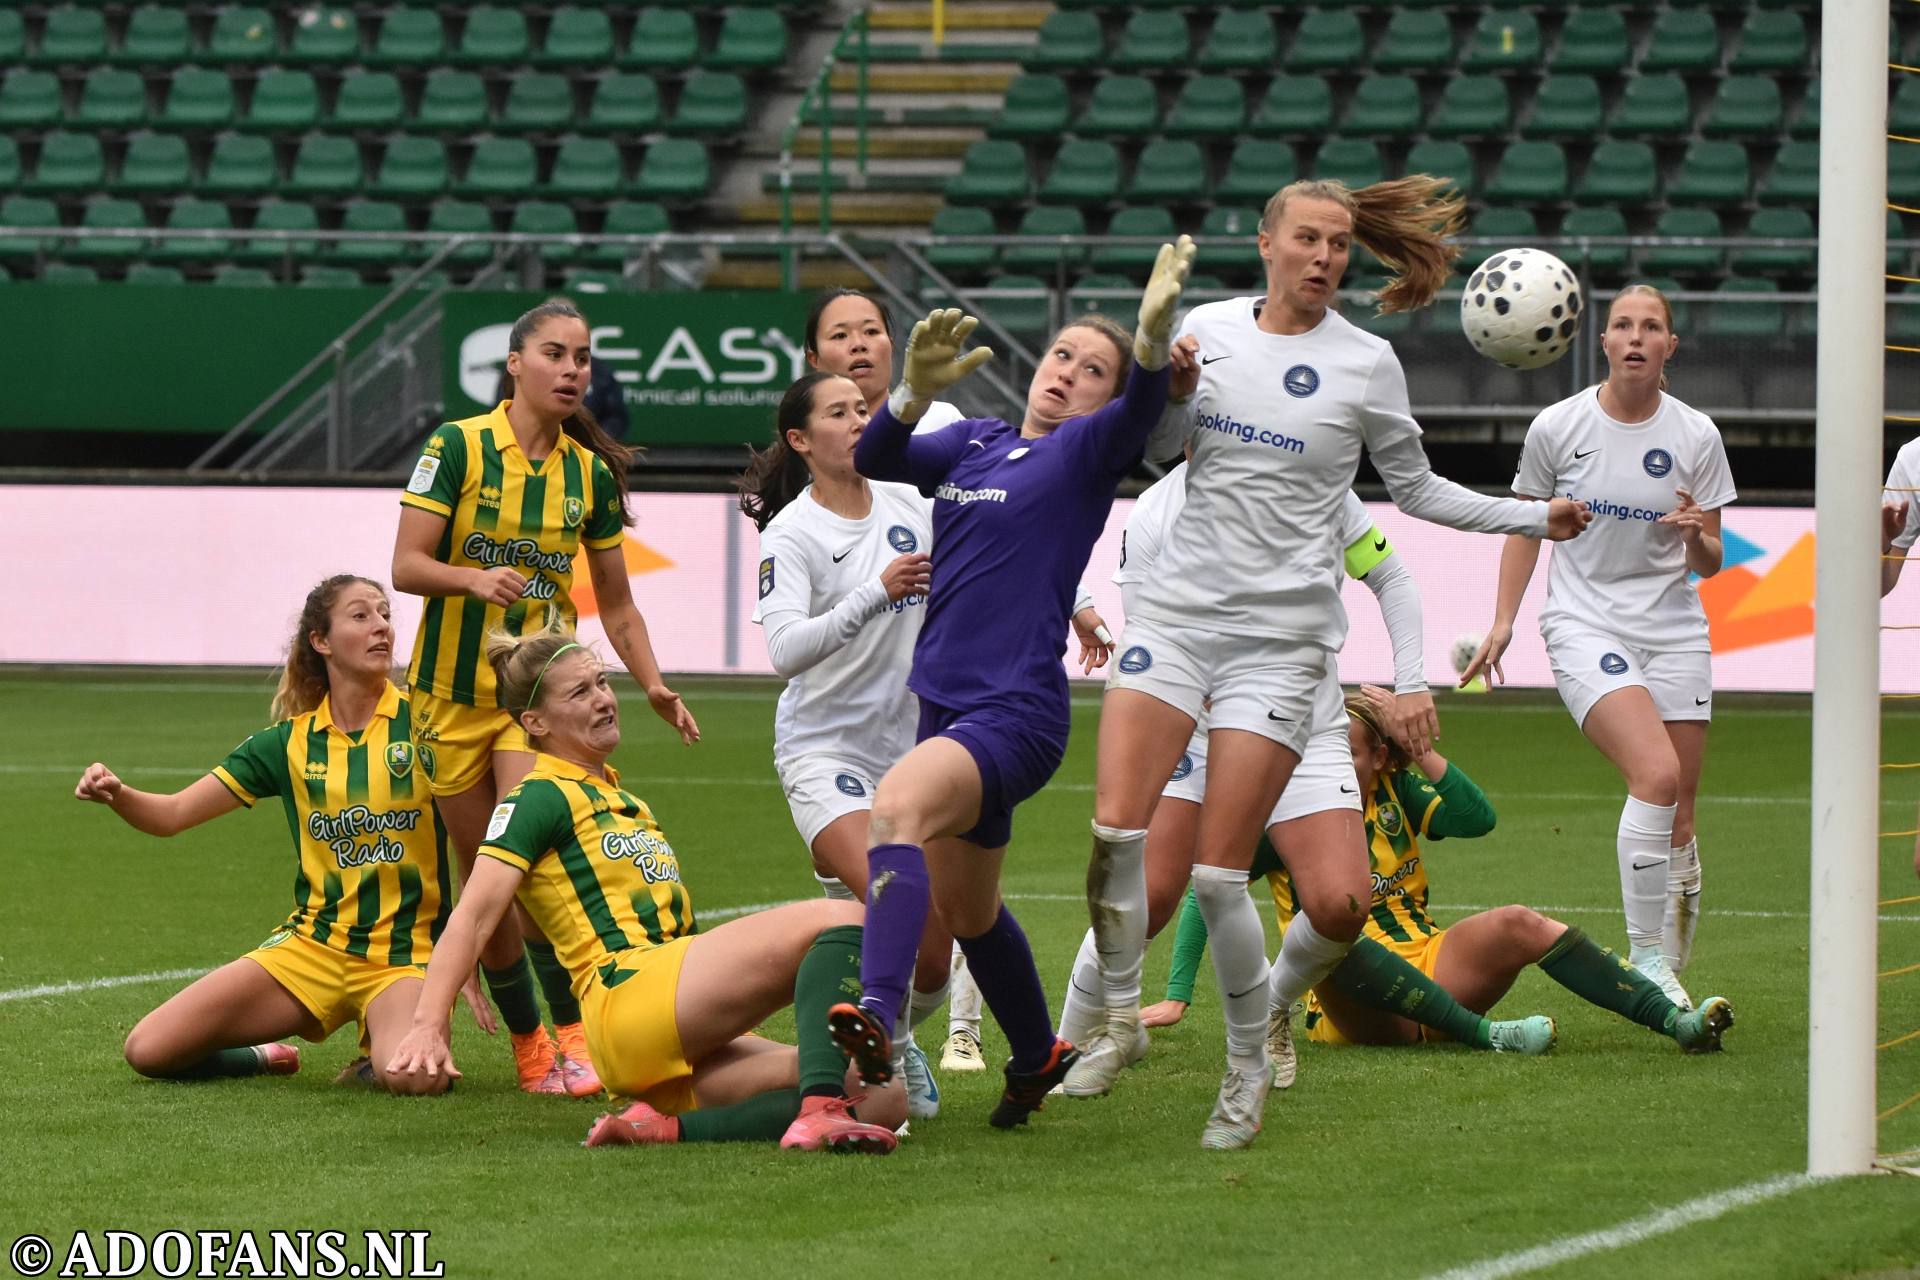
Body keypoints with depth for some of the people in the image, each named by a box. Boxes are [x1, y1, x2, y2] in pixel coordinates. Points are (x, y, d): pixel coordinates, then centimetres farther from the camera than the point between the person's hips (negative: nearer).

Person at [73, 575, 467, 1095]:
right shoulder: (291, 742, 5)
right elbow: (171, 814, 5)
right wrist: (115, 794, -17)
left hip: (402, 954, -3)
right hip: (311, 948, 3)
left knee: (412, 1078, -35)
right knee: (149, 1050, -11)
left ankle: (381, 1047, 3)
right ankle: (270, 1058, 19)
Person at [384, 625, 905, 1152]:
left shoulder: (621, 801, 29)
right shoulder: (541, 797, 2)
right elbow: (473, 916, -8)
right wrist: (428, 1028, -21)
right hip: (630, 995, -8)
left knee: (883, 1098, -12)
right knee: (840, 918, -22)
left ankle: (665, 1126, -19)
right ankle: (821, 1111, -42)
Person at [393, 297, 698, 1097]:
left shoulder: (590, 473, 4)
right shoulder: (459, 447, -6)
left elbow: (615, 602, 12)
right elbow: (406, 565, -9)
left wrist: (654, 685, -1)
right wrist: (475, 580, -27)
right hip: (453, 691, -1)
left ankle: (572, 1033, -17)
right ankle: (526, 1040, 16)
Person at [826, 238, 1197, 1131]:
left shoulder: (1087, 453, -3)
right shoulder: (974, 444, 14)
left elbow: (1141, 410, -24)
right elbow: (873, 460, -1)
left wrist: (1154, 334, -46)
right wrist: (915, 394, -22)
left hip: (1015, 714, -8)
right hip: (948, 706, 8)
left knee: (899, 805, -35)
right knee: (965, 909, 23)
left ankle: (877, 1015, -50)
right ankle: (1038, 1057, 45)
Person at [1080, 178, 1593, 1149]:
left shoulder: (1365, 364, -1)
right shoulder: (1207, 329, 6)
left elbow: (1416, 489, 10)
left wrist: (1534, 518, 1)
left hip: (1280, 635, -3)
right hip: (1177, 611, 3)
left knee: (1219, 870, -8)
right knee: (1115, 826, -13)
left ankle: (1249, 1059, 11)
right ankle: (1120, 1017, 7)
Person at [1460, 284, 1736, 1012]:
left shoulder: (1696, 435, 1)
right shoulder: (1558, 426, -3)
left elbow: (1708, 563, 5)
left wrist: (1698, 536, -18)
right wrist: (1503, 621, 6)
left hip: (1674, 629, 3)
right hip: (1584, 623, -3)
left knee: (1678, 816, 0)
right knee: (1656, 773, -24)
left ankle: (1668, 970, 17)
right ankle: (1645, 958, -18)